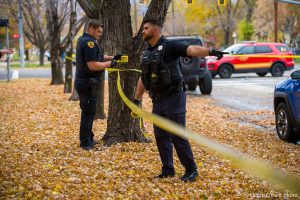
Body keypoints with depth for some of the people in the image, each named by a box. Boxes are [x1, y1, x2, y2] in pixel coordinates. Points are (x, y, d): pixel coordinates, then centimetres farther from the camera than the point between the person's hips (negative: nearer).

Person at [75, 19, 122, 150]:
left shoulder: (82, 40, 15)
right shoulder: (89, 42, -18)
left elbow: (96, 57, 22)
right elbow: (93, 65, -26)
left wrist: (112, 57, 13)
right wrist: (109, 63, -14)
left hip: (82, 81, 10)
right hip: (88, 83, -10)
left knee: (88, 111, 17)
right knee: (89, 112, -4)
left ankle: (88, 139, 26)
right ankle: (86, 143, 2)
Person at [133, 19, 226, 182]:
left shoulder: (169, 46, -10)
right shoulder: (147, 53, 14)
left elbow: (191, 49, -27)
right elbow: (143, 78, 23)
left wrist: (210, 51, -45)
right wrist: (137, 99, 25)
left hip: (173, 98, -8)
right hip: (157, 100, 8)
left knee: (178, 136, -6)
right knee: (161, 136, 9)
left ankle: (191, 170, 4)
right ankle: (168, 170, 19)